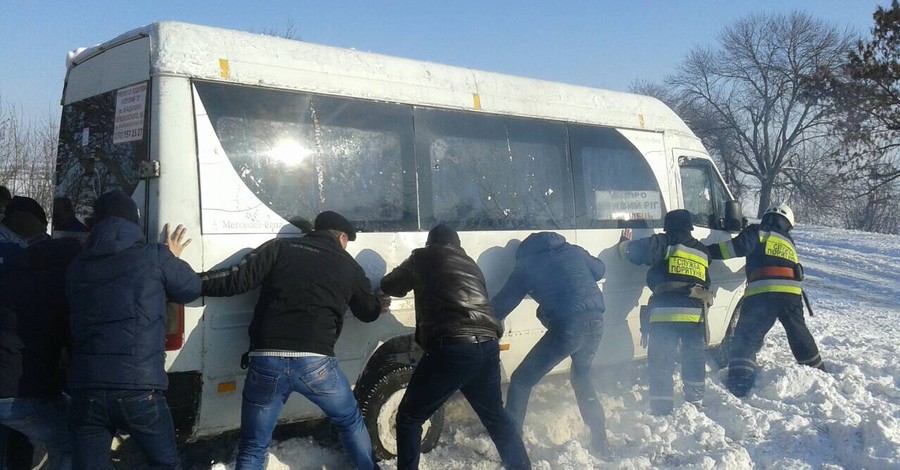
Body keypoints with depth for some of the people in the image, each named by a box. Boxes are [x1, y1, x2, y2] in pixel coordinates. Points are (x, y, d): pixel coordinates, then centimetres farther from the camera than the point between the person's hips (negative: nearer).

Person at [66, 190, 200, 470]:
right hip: (138, 388, -3)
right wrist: (172, 259, 33)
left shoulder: (77, 267, 13)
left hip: (85, 389, 4)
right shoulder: (154, 256, 0)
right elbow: (191, 289, 15)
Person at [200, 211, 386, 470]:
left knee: (253, 448, 15)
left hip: (266, 362, 0)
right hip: (315, 363, 0)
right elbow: (369, 312, 30)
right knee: (351, 421, 28)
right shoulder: (349, 266, 16)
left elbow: (236, 280, 2)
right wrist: (380, 303, 54)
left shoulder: (279, 248, 11)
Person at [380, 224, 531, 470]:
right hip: (488, 347, 6)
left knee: (409, 418, 11)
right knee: (496, 416, 27)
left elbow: (389, 286, 22)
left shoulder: (423, 258, 13)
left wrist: (413, 280, 40)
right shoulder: (470, 264, 27)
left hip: (452, 348, -6)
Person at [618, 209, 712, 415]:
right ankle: (695, 404, 23)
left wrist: (625, 242, 21)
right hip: (695, 314, 5)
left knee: (661, 364, 0)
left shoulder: (663, 243, 3)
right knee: (694, 361, 17)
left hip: (664, 313, -4)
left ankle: (662, 411, -3)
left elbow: (633, 252, 3)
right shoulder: (702, 251, 21)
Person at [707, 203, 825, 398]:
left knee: (745, 338, -5)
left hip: (762, 292, -5)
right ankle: (817, 371, 39)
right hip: (792, 293, 5)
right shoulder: (788, 242, 30)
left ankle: (739, 383, -18)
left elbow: (737, 247, -6)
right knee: (799, 334, 25)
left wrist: (709, 251, -5)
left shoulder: (758, 233, 11)